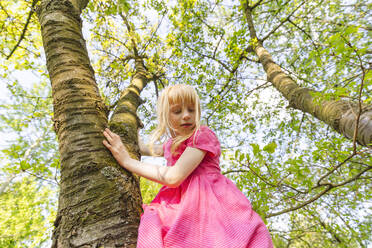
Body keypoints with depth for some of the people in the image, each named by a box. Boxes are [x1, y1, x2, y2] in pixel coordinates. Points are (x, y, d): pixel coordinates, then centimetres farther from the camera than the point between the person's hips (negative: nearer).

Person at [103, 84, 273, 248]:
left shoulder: (203, 135, -8)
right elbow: (154, 150, 39)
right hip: (184, 205, 6)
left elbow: (173, 178, -17)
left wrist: (126, 161, -8)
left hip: (206, 201, -6)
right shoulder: (174, 143, 15)